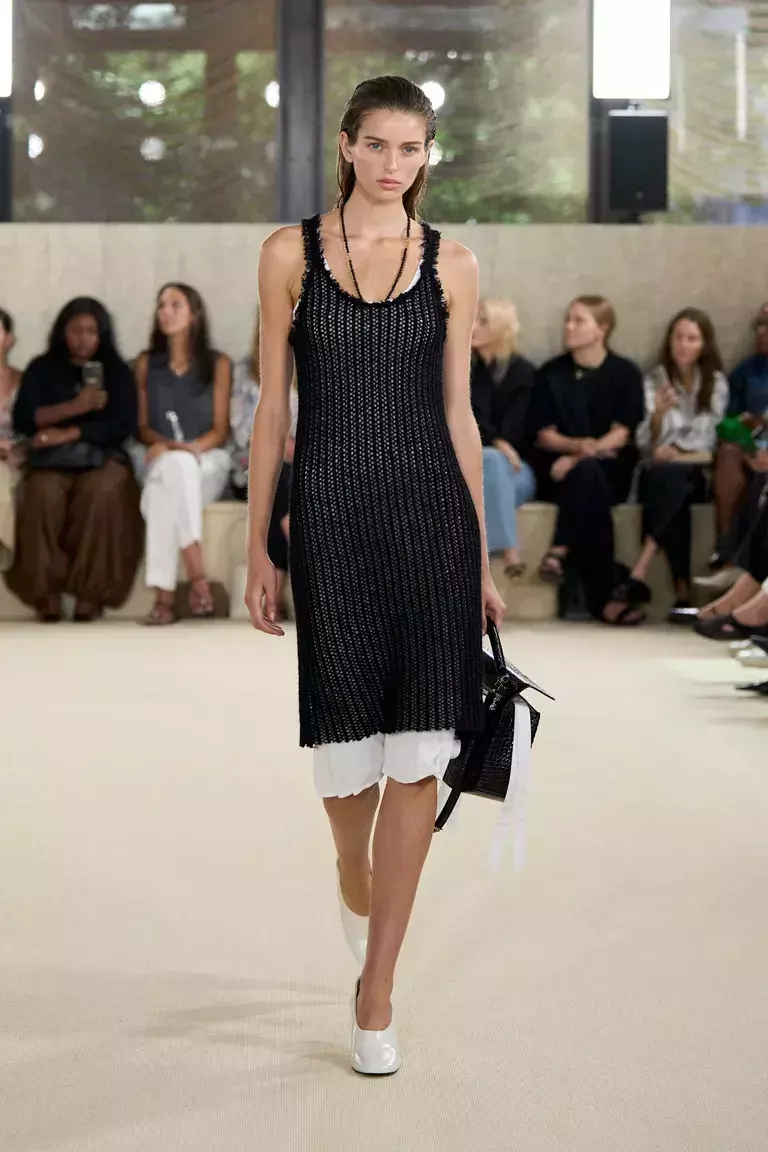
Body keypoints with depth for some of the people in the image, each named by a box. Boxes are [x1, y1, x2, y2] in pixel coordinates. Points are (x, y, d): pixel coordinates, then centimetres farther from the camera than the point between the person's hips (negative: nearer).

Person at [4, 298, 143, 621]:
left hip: (102, 457, 0)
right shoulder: (41, 369, 14)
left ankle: (89, 594, -31)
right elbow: (22, 419, 0)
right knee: (44, 494, -35)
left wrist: (68, 433, -9)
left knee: (102, 491, -36)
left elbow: (123, 425, 0)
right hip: (51, 459, 0)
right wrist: (75, 407, -11)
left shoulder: (117, 371, 14)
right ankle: (47, 594, -30)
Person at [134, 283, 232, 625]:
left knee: (164, 487, -38)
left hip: (207, 461, -1)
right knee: (172, 466, -39)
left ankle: (165, 595, -47)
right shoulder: (146, 363, 15)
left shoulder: (218, 363, 8)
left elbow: (220, 430, 2)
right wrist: (169, 445, -11)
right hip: (161, 462, 1)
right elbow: (143, 426, 11)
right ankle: (198, 579, -46)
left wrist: (190, 448, -18)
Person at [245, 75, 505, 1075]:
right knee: (343, 740, 8)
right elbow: (273, 406, 4)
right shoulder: (292, 253, 4)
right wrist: (258, 547, 1)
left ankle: (376, 991, 6)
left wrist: (482, 557, 8)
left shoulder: (452, 264, 6)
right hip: (330, 513, 0)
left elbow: (458, 412, 9)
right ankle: (356, 886, 42)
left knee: (417, 758, -3)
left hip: (432, 514, 1)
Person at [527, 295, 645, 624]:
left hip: (612, 469, 0)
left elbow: (621, 433, -3)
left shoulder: (625, 373, 7)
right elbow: (544, 434, 4)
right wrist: (579, 445, -17)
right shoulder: (550, 374, 10)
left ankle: (560, 552, -31)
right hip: (558, 466, 0)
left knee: (585, 472, -37)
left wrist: (580, 457, -19)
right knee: (589, 476, -35)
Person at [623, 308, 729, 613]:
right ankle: (682, 589, -42)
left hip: (697, 475, 0)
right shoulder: (653, 381, 9)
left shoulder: (716, 384, 12)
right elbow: (646, 444, 0)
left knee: (673, 475, -37)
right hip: (660, 475, 0)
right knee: (673, 489, -37)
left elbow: (711, 443, 8)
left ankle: (641, 567, -46)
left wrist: (675, 453, -5)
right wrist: (658, 414, -19)